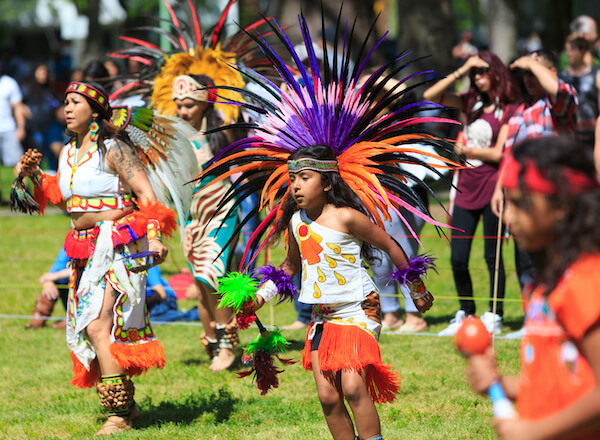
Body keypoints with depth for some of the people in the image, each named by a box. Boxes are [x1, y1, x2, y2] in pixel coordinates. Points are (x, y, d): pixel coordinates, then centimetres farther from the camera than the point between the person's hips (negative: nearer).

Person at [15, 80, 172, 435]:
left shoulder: (113, 149, -10)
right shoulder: (68, 153, 13)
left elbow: (146, 193, -15)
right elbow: (62, 197, 26)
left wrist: (154, 237, -26)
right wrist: (35, 177, 10)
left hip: (118, 245, -9)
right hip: (86, 250, 9)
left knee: (98, 325, -18)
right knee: (86, 329, 10)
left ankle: (119, 415, -13)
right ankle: (128, 406, 23)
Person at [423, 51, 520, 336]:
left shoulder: (508, 110, -5)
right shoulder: (472, 103, 12)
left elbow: (498, 153, -11)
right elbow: (430, 96, 5)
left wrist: (465, 150, -2)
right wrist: (460, 72, -1)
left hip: (491, 189, -6)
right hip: (467, 189, 6)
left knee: (492, 256, 1)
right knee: (458, 258, 5)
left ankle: (494, 316, 8)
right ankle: (465, 314, 19)